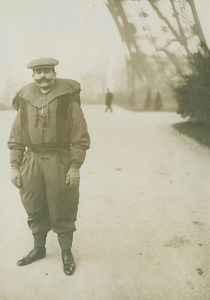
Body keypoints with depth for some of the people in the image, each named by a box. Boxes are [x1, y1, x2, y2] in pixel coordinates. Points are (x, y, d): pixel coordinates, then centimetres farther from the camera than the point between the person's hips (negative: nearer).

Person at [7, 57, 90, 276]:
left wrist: (75, 166, -11)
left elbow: (80, 137, -7)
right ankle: (38, 248, 34)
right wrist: (14, 166, 4)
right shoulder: (25, 100, 5)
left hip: (60, 163, -3)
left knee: (62, 210, 7)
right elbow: (16, 138, 9)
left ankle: (66, 252, 25)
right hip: (31, 162, 4)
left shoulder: (67, 99, -6)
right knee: (35, 209, 14)